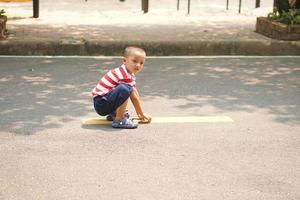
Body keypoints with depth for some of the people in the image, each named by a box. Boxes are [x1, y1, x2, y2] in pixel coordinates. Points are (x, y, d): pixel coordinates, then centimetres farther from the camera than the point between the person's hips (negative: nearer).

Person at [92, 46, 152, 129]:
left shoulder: (129, 74, 13)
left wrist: (139, 114, 19)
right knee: (124, 89, -33)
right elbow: (134, 98, -13)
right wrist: (142, 114, -3)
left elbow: (135, 94, 17)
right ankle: (119, 120, -22)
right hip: (101, 104, -10)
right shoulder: (125, 76, -18)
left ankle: (114, 113, 13)